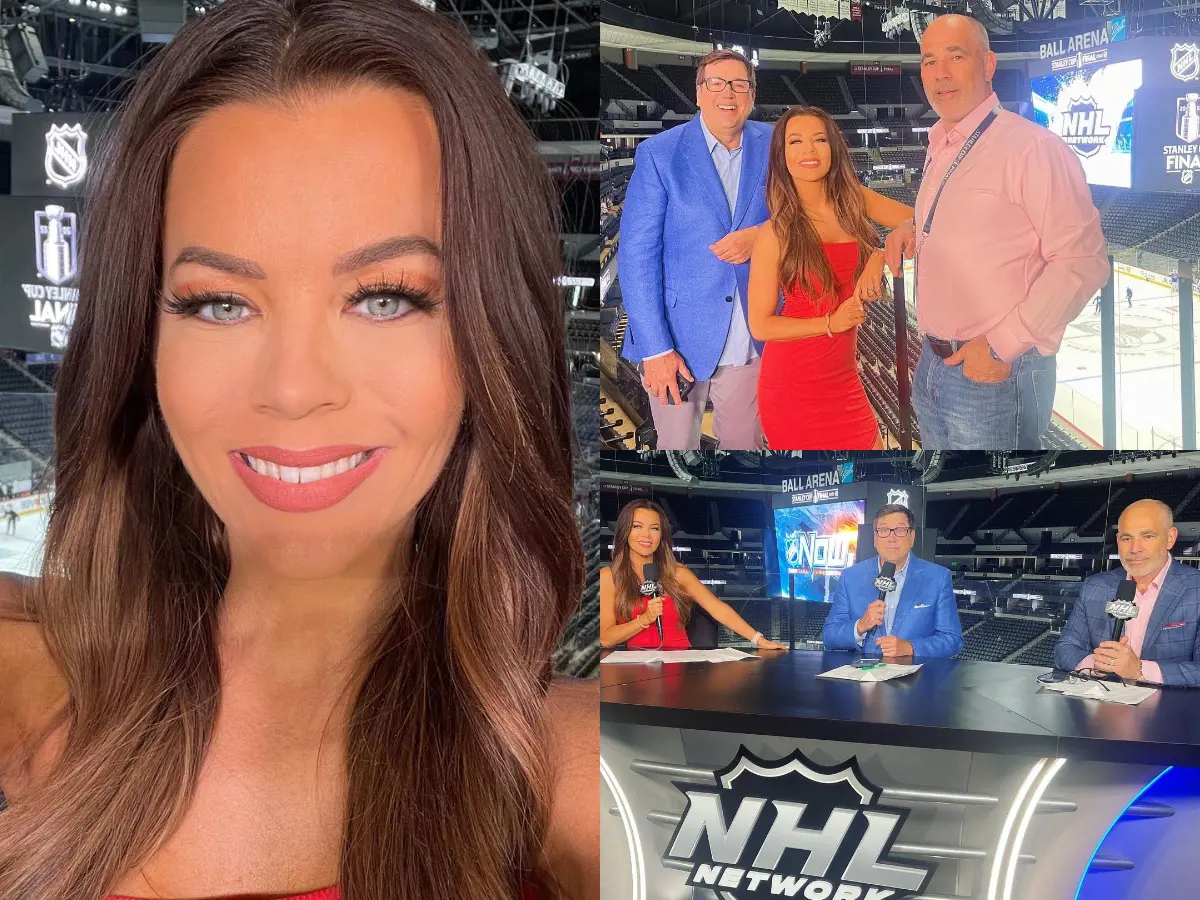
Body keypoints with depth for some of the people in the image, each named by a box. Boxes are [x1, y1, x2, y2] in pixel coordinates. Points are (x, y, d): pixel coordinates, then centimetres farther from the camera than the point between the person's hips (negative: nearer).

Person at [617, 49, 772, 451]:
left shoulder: (773, 146, 2)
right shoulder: (658, 153, -6)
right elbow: (637, 255, -9)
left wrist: (759, 236, -14)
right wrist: (655, 348, -16)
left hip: (751, 339, 3)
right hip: (680, 337, -2)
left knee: (744, 444, 13)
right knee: (677, 444, 8)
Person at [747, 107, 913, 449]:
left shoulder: (855, 200, 2)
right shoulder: (775, 233, -10)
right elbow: (760, 325, -9)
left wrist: (881, 255, -18)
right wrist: (831, 323, -18)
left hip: (843, 378, 5)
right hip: (793, 382, -5)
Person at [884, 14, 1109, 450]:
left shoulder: (1032, 146, -14)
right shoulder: (938, 150, 13)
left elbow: (1082, 261, -18)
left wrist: (1003, 345, -19)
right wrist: (911, 231, 8)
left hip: (995, 373, -8)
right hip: (933, 364, 8)